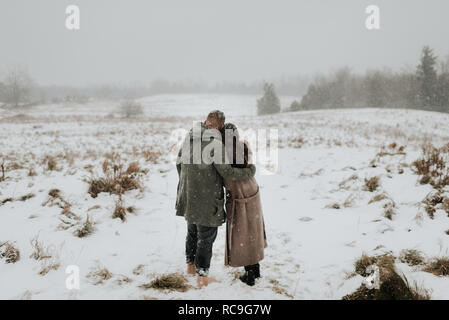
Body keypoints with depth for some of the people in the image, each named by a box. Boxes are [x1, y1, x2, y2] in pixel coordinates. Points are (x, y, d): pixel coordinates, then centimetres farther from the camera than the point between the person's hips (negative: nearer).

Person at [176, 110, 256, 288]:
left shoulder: (189, 137, 0)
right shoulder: (216, 144, -22)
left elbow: (179, 163, 11)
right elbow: (228, 173, -19)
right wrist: (250, 171, -4)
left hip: (188, 196, 7)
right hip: (207, 200, -7)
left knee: (192, 231, 24)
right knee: (206, 237, 7)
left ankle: (190, 265, 40)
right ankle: (202, 276, 17)